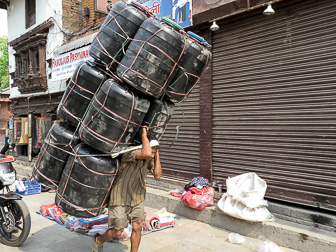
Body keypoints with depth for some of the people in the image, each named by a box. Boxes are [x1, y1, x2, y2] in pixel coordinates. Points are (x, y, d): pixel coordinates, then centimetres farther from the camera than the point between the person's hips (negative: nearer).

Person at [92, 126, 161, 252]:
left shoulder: (150, 160, -2)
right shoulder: (130, 153, -27)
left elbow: (157, 175, -11)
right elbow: (146, 153, -45)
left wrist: (157, 155, -13)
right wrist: (144, 135, -31)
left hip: (137, 199, 6)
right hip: (121, 199, -6)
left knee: (137, 228, 4)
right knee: (118, 231, 6)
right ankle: (98, 241, 36)